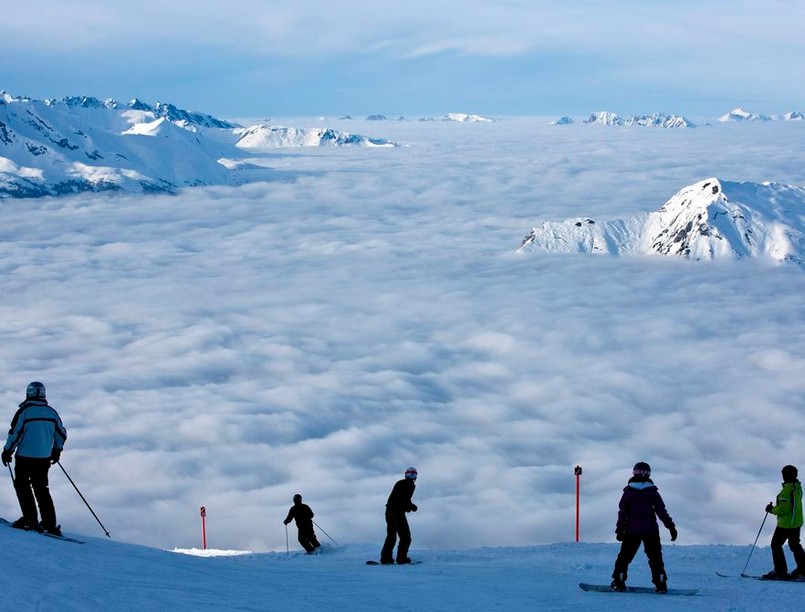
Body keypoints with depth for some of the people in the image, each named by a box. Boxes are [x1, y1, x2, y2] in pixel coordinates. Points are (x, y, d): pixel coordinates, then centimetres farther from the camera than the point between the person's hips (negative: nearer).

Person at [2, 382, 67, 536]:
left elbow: (15, 433, -11)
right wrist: (56, 451, 25)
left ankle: (31, 519, 2)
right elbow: (62, 434, 10)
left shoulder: (24, 411, -11)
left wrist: (7, 451, 2)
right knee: (41, 489, 13)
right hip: (45, 458, 5)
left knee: (22, 485, 11)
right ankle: (50, 524, 7)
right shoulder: (52, 412, 4)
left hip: (25, 457, -5)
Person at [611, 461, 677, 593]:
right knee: (655, 558, 6)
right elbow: (662, 511, -2)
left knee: (625, 556, 8)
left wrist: (620, 530, 4)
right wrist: (671, 527, 2)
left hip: (631, 531, 0)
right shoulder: (652, 492, -2)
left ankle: (618, 582, 3)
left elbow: (622, 512, -1)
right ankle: (661, 584, 1)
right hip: (651, 531, 0)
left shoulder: (628, 492, -1)